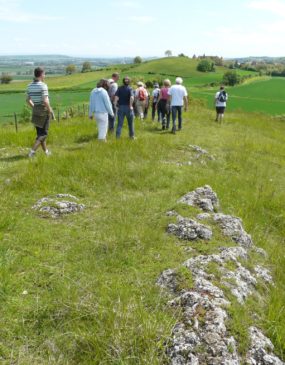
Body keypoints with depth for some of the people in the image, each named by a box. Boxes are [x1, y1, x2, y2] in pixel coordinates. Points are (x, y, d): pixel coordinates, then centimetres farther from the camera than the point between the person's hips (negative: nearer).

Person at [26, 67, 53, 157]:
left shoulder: (30, 86, 4)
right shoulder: (43, 85, -17)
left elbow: (28, 100, 10)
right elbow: (45, 101, -24)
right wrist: (50, 110, -12)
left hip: (35, 111, 7)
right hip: (44, 111, -7)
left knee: (40, 132, 16)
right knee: (43, 133, 2)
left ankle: (46, 151, 25)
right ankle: (32, 151, -10)